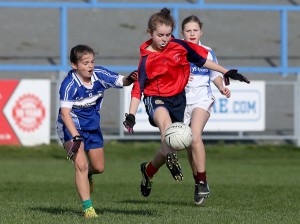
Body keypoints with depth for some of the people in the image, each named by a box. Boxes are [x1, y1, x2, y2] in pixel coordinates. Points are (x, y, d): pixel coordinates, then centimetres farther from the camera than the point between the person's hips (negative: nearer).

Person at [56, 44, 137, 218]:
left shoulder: (99, 74, -13)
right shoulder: (69, 85, -27)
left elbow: (121, 81, -4)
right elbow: (65, 112, -33)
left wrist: (130, 79, -30)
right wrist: (76, 137, -44)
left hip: (92, 125, 6)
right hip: (71, 127, -6)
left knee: (99, 168, 14)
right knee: (81, 165, -21)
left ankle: (87, 176, 51)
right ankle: (88, 208, -16)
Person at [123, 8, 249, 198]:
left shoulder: (179, 46, -3)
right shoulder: (146, 60, -10)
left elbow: (202, 59, 10)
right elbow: (138, 88, -7)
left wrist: (226, 72, 12)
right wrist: (131, 115, -15)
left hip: (178, 98, 4)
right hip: (155, 98, -4)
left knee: (168, 146, 7)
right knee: (165, 120, -41)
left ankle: (149, 171, 35)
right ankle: (171, 159, -60)